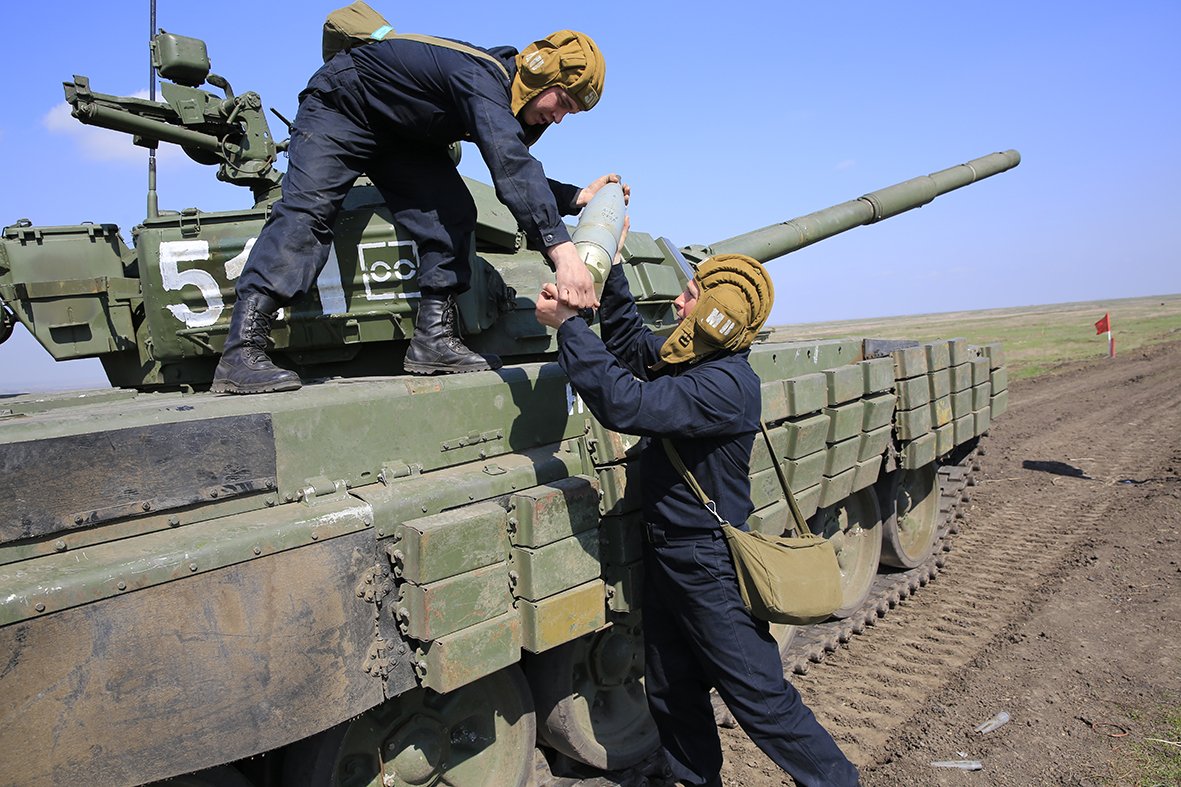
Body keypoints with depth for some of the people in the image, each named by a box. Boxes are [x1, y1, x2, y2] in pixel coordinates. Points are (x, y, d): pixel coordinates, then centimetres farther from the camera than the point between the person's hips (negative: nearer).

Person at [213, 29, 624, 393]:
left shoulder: (504, 102, -4)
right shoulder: (483, 77, -33)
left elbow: (516, 178, 5)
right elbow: (511, 167, -49)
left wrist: (579, 196, -11)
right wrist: (562, 252, -58)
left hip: (402, 135, 9)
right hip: (338, 108, -8)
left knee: (453, 214, -11)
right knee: (306, 209, -24)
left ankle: (434, 338, -10)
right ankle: (241, 353, -30)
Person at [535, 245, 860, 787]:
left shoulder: (726, 384, -26)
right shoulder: (688, 357, 2)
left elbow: (628, 404, -36)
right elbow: (630, 341, 19)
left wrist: (567, 324, -30)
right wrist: (610, 267, 10)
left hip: (709, 568, -9)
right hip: (666, 555, 9)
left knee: (759, 698, 6)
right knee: (671, 695, 21)